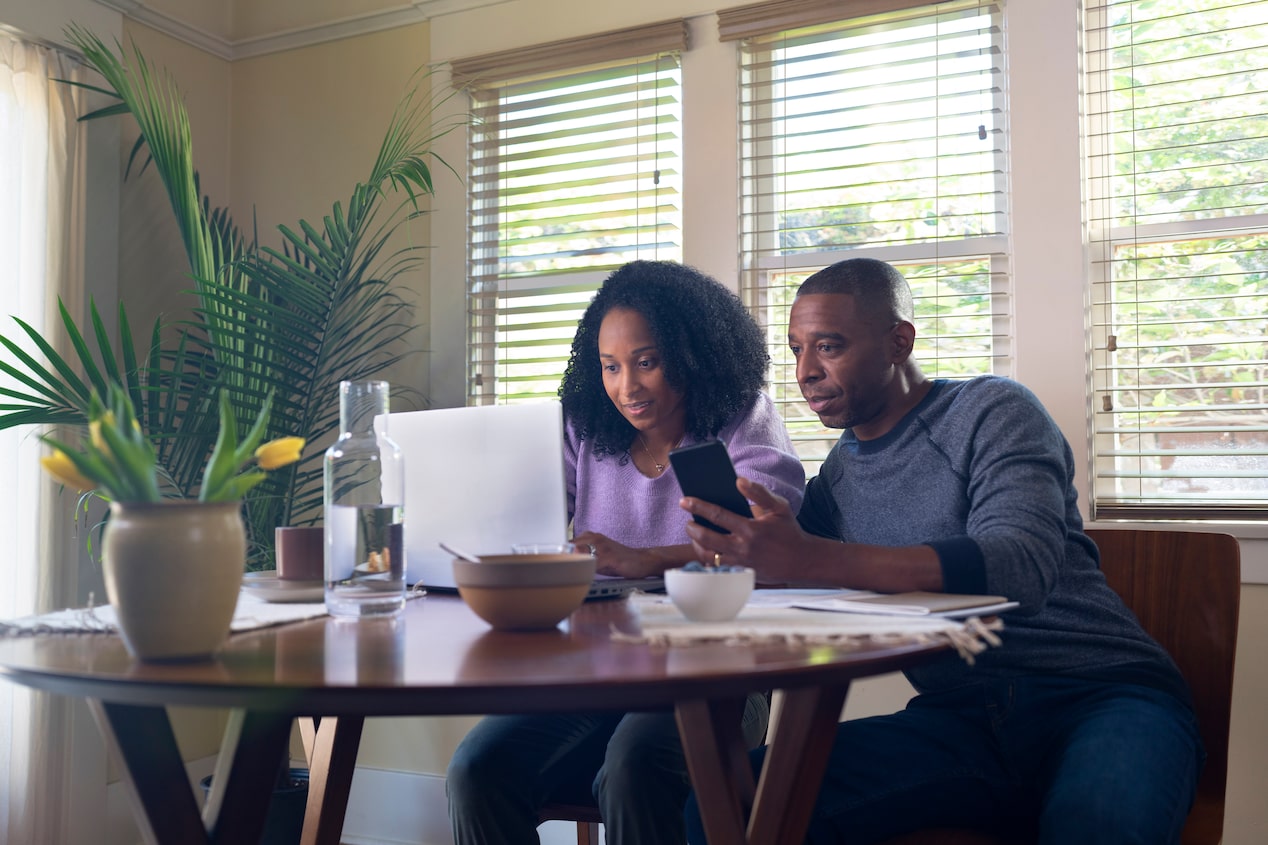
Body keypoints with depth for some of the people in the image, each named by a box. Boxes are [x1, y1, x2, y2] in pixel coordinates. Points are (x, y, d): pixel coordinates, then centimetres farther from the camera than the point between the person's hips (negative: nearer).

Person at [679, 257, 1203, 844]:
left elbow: (1025, 567, -22)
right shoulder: (840, 471, 15)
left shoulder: (991, 411, -4)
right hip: (960, 720, 4)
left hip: (1099, 694, -3)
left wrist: (812, 558, -32)